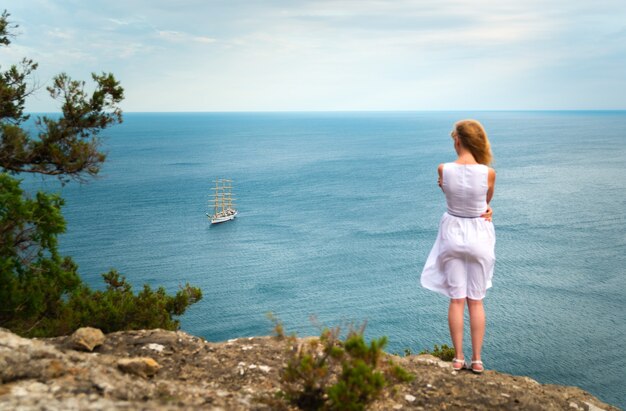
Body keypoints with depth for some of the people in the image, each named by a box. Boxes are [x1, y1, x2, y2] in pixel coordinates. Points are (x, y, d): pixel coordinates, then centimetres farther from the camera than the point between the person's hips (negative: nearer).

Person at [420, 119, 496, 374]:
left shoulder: (444, 170, -13)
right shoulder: (488, 173, -15)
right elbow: (487, 199, 4)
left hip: (452, 233, 0)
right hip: (478, 235, 0)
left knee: (456, 300, 9)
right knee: (476, 302, 10)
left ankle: (458, 358, 14)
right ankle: (476, 360, 14)